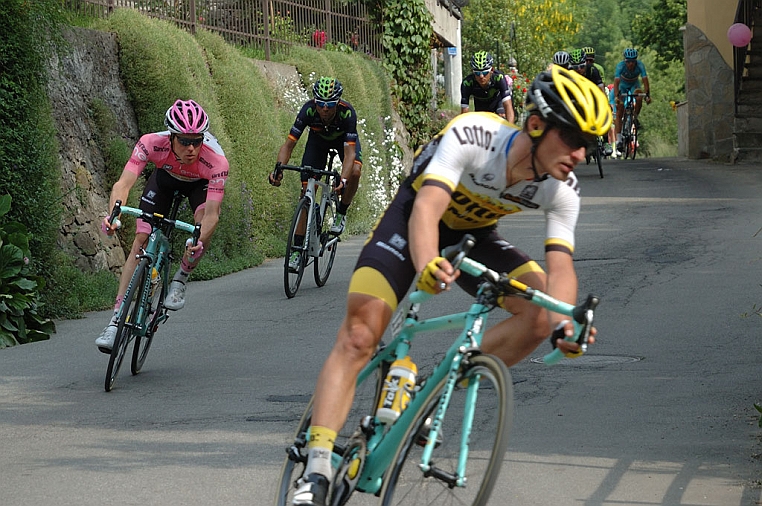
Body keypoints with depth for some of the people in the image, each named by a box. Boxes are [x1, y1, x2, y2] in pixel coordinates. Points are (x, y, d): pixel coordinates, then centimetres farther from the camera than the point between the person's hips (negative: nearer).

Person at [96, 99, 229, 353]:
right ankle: (116, 319, -8)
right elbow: (123, 184, -43)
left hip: (201, 183, -1)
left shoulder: (216, 161, -41)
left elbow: (212, 213, -43)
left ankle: (180, 279, -6)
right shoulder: (152, 143, -38)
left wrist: (199, 242, -62)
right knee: (141, 239, -11)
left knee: (205, 222, -32)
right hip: (165, 176, 1)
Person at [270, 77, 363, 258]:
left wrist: (343, 181, -58)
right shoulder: (308, 110, -35)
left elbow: (349, 152, -43)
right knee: (307, 191, -9)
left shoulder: (347, 112, -39)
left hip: (344, 139, -1)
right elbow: (289, 144, -32)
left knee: (355, 172, -31)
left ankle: (341, 213, -4)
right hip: (318, 139, 1)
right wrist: (278, 168, -49)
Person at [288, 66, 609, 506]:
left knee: (541, 313, -18)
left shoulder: (562, 189, -22)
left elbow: (560, 264, -27)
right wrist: (427, 266, -66)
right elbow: (427, 208, -45)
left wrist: (564, 324, -48)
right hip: (414, 220, -4)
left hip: (474, 235, 4)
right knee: (359, 335, -19)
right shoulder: (473, 136, -36)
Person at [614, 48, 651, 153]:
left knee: (639, 98, -33)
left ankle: (635, 118, -5)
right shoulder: (620, 66, -31)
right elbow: (616, 82, -39)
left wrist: (647, 94, -48)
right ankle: (618, 140, -11)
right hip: (623, 86, -1)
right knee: (619, 112, -12)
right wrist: (617, 96, -52)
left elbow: (645, 80, -34)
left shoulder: (640, 65, -28)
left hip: (634, 85, 1)